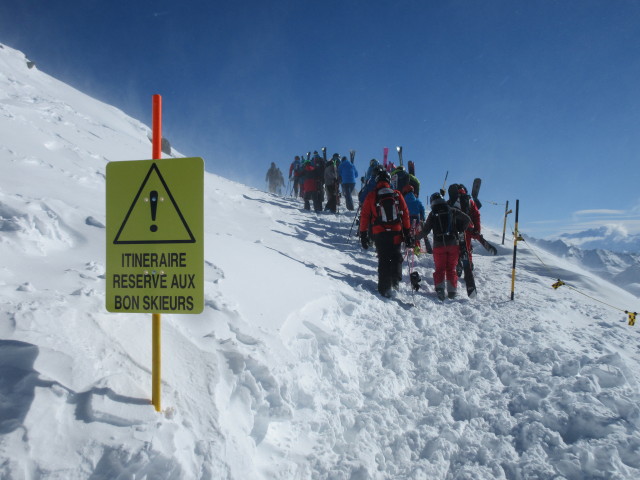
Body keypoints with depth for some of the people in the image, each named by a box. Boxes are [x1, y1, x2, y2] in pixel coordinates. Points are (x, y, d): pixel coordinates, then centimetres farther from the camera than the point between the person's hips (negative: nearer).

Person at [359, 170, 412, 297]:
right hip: (396, 233, 0)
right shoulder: (397, 195, 2)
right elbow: (405, 214, 3)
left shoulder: (371, 196, -1)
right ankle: (395, 283, 11)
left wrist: (363, 235, 6)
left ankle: (385, 288, 3)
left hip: (379, 234, 0)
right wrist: (408, 234, 9)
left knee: (383, 259, 6)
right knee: (396, 257, 17)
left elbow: (364, 216, 0)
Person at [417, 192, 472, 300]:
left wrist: (415, 238, 9)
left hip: (439, 245, -1)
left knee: (440, 268, 8)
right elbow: (467, 219, 2)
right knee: (451, 269, 10)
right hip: (453, 244, 1)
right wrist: (460, 231, 14)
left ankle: (439, 288, -9)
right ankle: (452, 291, 6)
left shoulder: (432, 214, -1)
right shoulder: (452, 210, 4)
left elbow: (425, 231, -4)